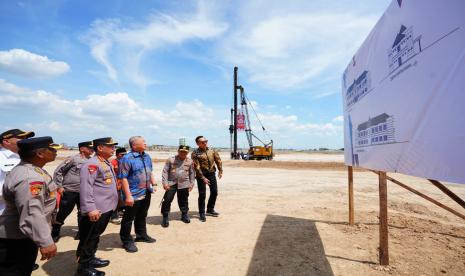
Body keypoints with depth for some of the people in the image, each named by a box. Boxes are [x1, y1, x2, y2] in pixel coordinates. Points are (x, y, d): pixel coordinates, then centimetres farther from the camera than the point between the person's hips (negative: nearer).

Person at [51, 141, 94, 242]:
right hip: (69, 191, -4)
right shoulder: (73, 159, -11)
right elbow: (58, 171, -8)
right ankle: (55, 233, 28)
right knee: (62, 213, 8)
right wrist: (59, 186, -9)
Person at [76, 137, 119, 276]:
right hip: (96, 210, -10)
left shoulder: (106, 163, 14)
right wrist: (90, 208, -28)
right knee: (88, 238, 4)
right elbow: (85, 187, -24)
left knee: (96, 236, 22)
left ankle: (90, 259, 36)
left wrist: (112, 203, 24)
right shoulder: (92, 164, -18)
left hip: (106, 208, 10)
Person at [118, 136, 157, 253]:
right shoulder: (127, 158, -18)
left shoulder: (147, 156, 7)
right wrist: (128, 195, -22)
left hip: (146, 193, 8)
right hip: (134, 195, -7)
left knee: (142, 216, 22)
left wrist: (154, 184, 10)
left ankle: (141, 235, 39)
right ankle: (127, 241, 22)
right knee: (129, 218, 8)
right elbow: (123, 178, -20)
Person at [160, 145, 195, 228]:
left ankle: (184, 215, 31)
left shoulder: (190, 161, 3)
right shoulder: (171, 159, -4)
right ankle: (165, 217, 11)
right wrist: (165, 182, -10)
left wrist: (191, 183, 7)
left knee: (183, 200, 12)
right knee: (167, 200, -3)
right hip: (171, 183, -1)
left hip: (184, 184, 2)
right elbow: (165, 171, -4)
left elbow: (192, 173, 11)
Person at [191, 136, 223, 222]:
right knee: (202, 195, -2)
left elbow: (218, 160, 9)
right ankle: (201, 214, 12)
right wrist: (203, 178, -21)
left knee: (214, 192, 13)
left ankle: (210, 210, 31)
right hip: (201, 175, -5)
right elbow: (197, 167, -16)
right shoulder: (195, 153, -12)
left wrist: (220, 170, 1)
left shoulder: (212, 150, 4)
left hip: (212, 174, 6)